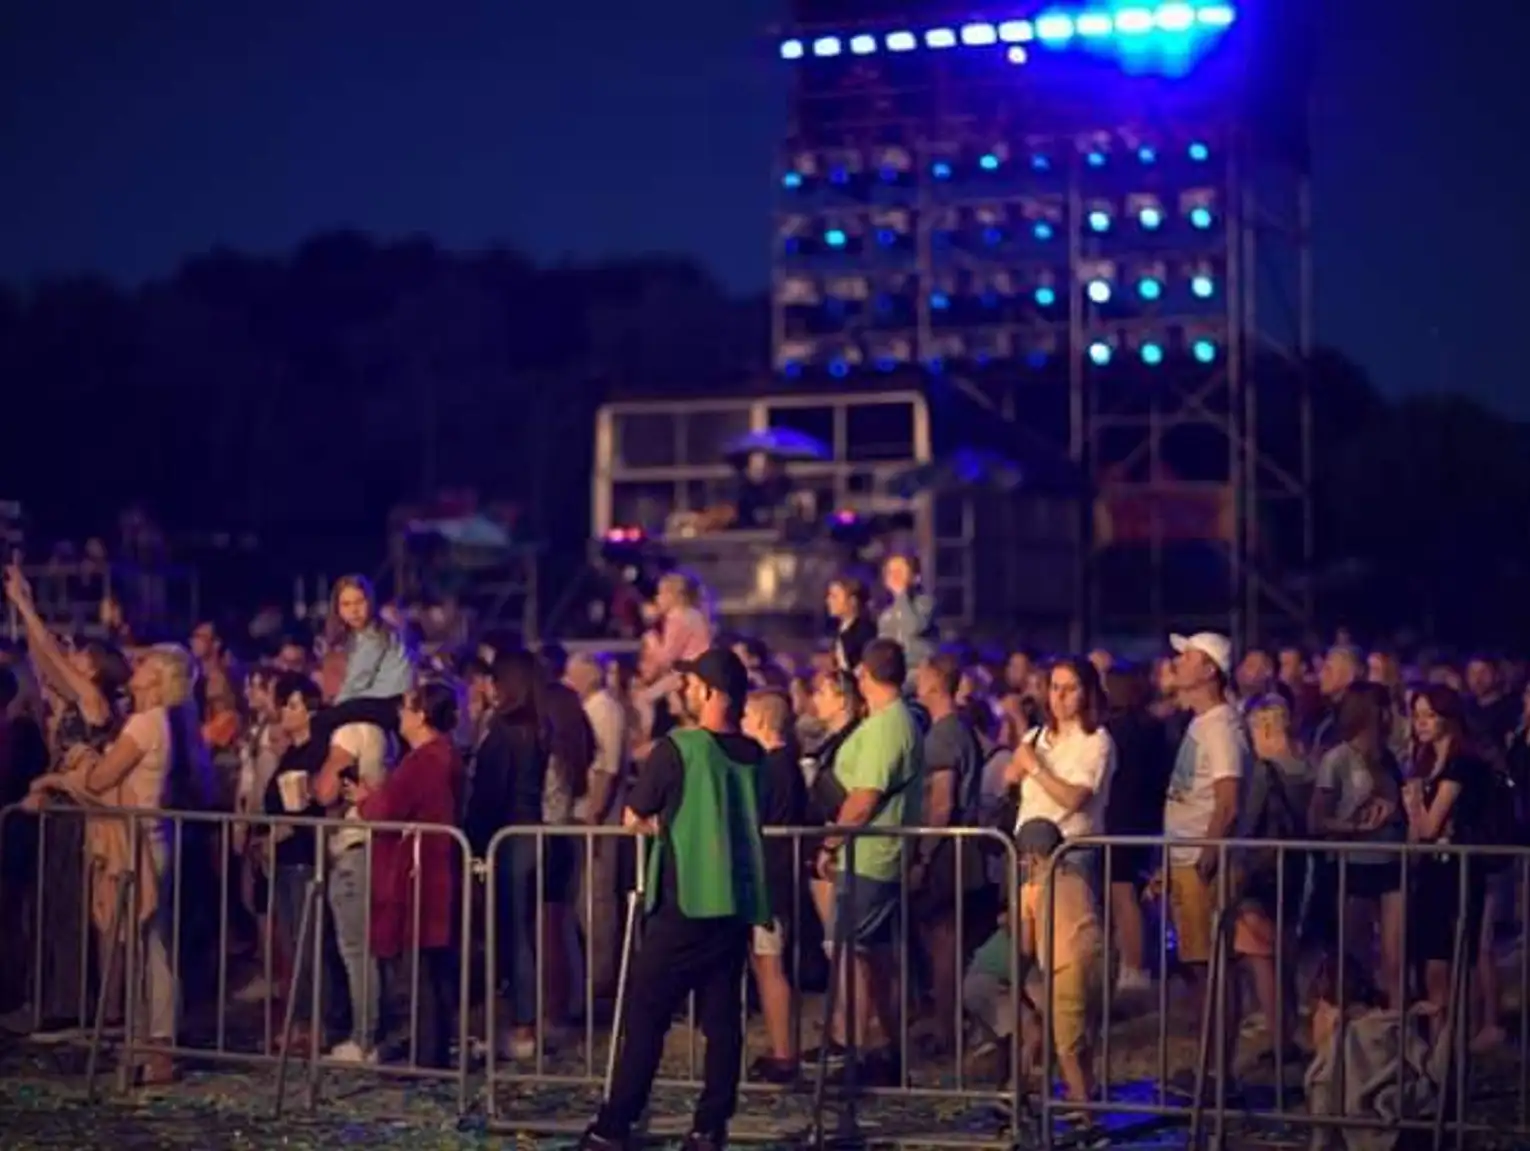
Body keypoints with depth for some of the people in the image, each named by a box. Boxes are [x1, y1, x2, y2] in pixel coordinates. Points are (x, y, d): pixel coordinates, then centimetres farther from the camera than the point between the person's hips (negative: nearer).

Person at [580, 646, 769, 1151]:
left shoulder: (677, 748, -9)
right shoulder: (756, 756, 8)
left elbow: (633, 818, -2)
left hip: (687, 903, -5)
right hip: (738, 903, 6)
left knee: (645, 1012, 2)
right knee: (722, 1017, 7)